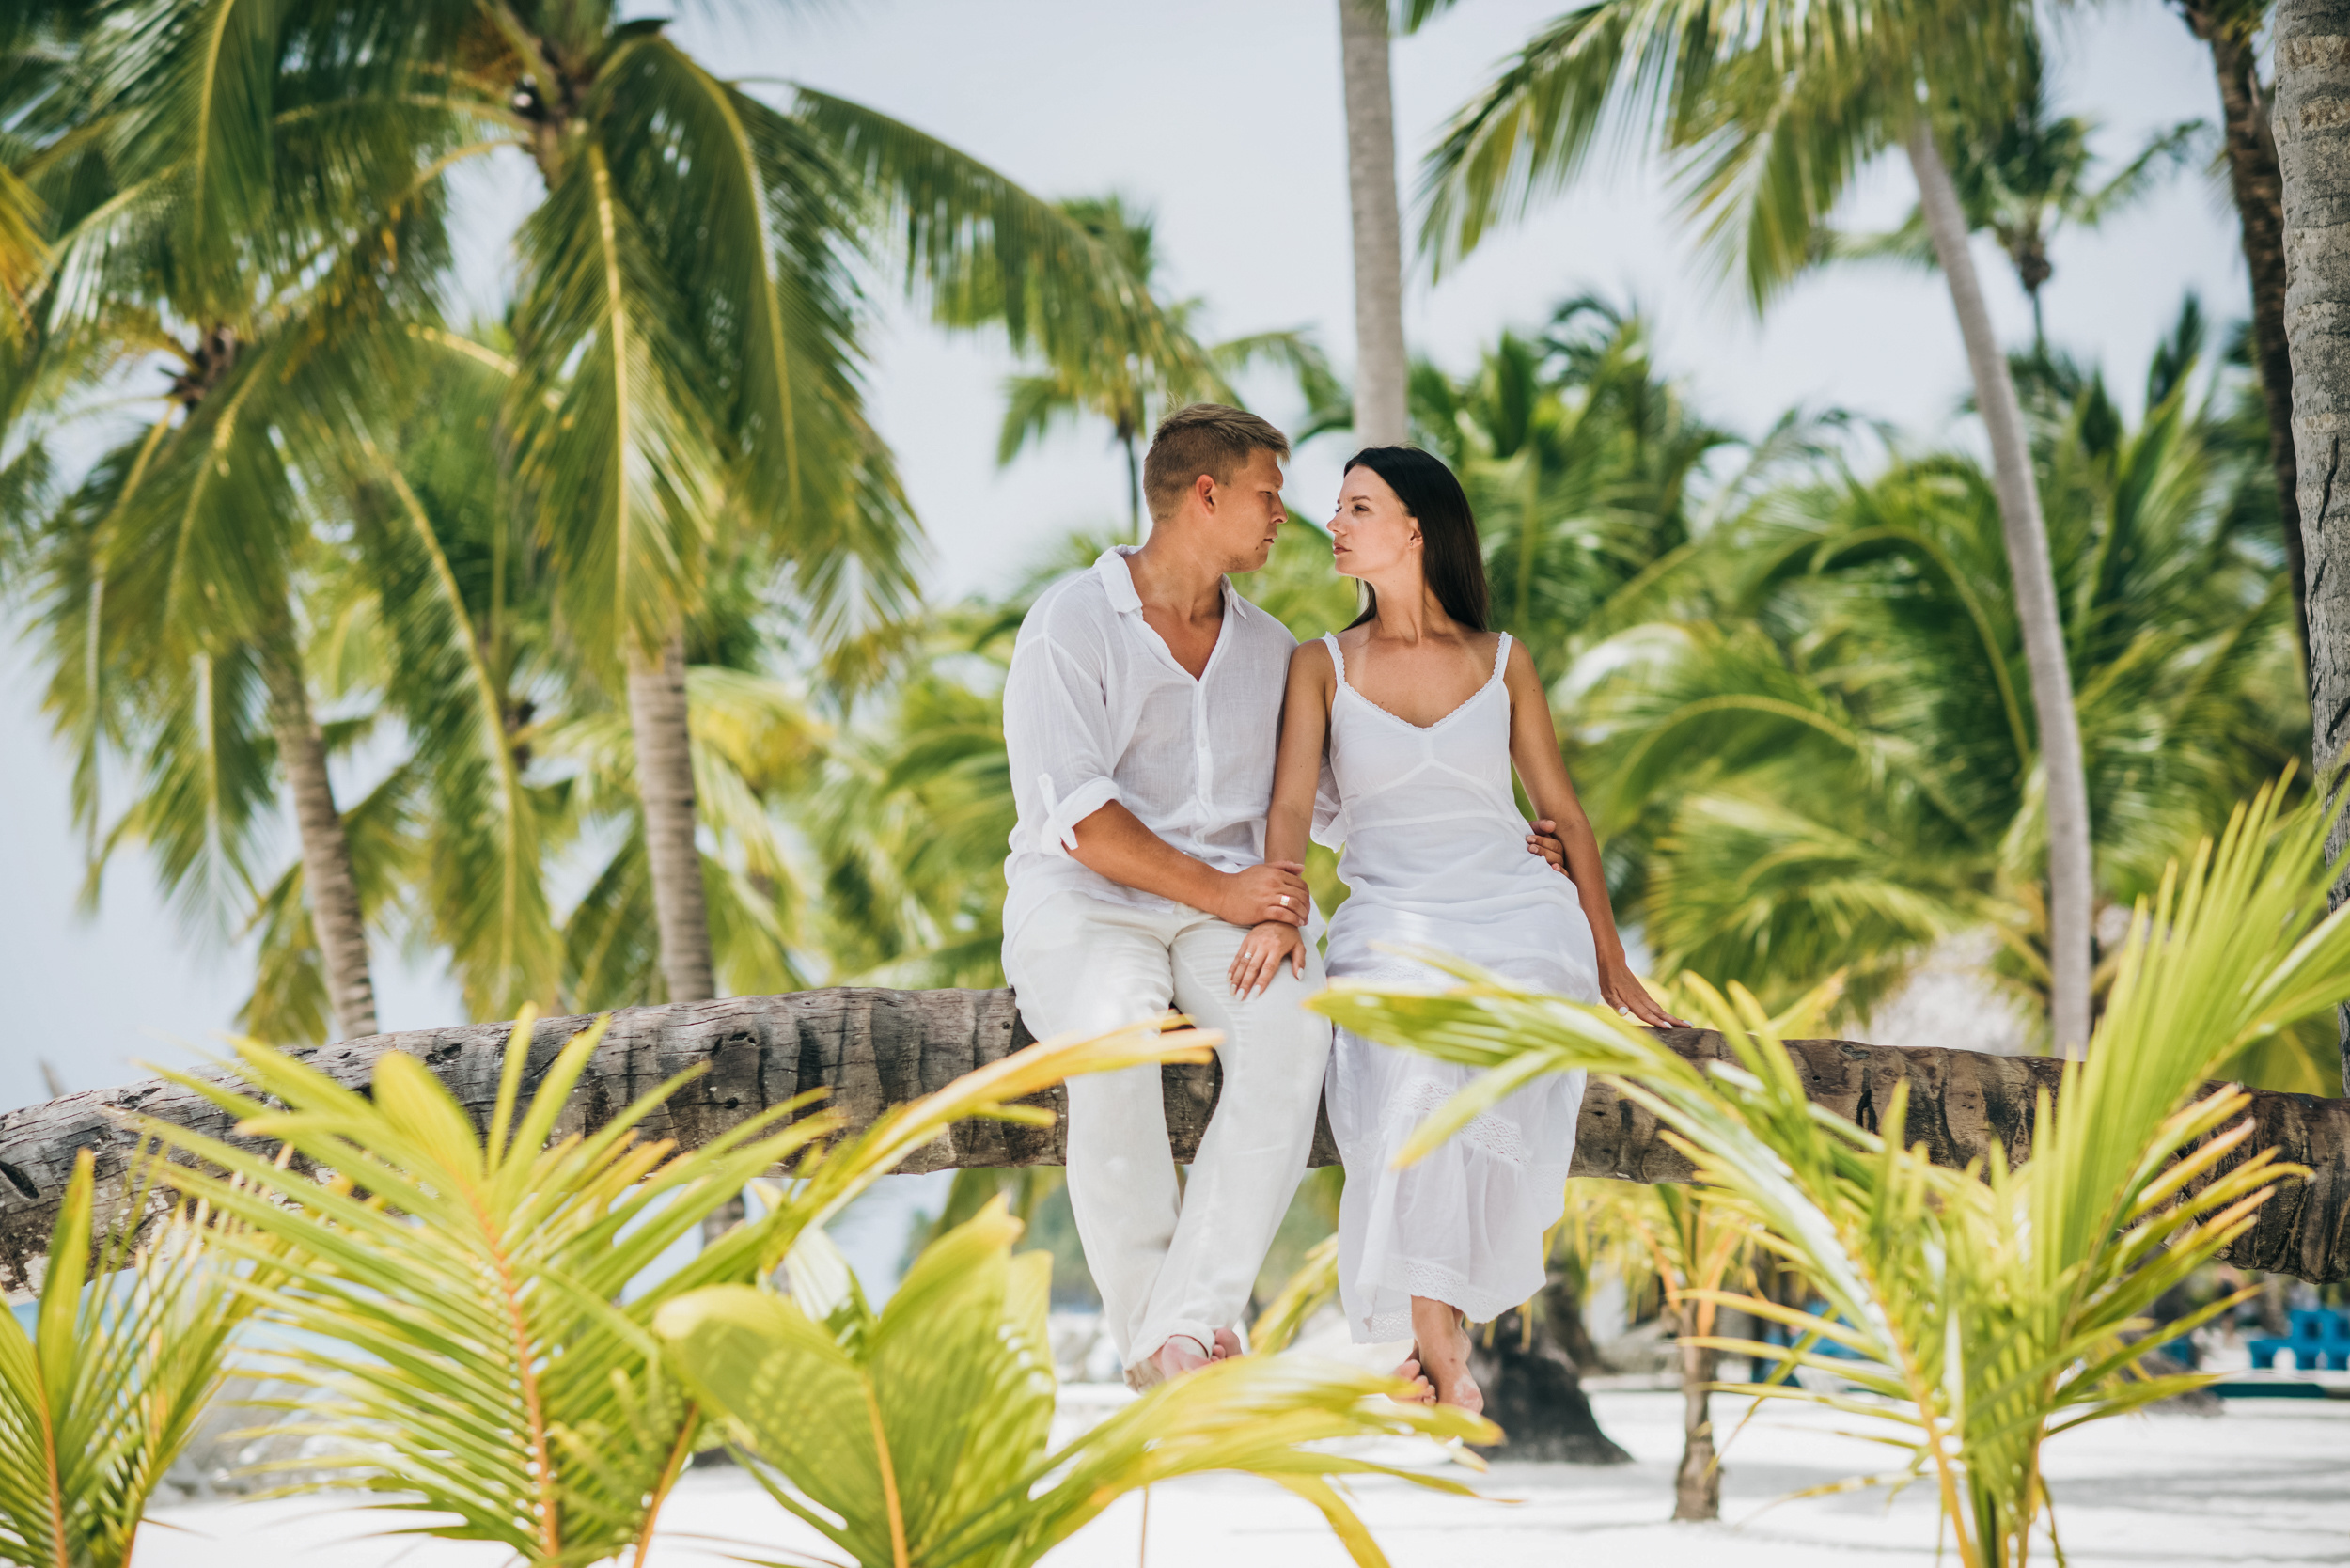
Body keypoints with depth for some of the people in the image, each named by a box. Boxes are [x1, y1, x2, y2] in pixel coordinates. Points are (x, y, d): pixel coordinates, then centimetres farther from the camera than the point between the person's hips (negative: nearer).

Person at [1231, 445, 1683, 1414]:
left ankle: (1439, 1315, -24)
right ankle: (1437, 1339, -31)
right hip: (1393, 918, 0)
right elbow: (1291, 804, 0)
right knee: (1418, 1053, -35)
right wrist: (1277, 908, -21)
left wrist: (1610, 965, 12)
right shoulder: (1321, 667, 13)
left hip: (1518, 908, 1)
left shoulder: (1501, 663, 15)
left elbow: (1562, 811, 17)